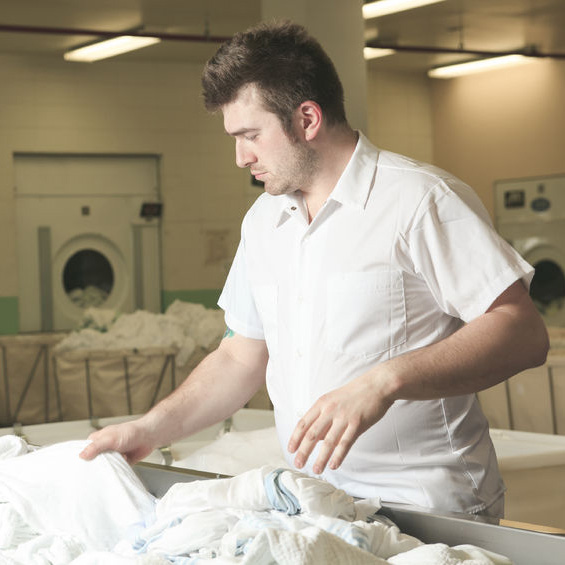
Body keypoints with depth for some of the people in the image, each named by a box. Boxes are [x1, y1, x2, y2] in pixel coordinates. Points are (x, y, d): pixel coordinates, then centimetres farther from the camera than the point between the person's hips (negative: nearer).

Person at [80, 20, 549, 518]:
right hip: (312, 503, 7)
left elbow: (523, 332, -15)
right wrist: (151, 430, 10)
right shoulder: (262, 221, 16)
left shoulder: (420, 198, -7)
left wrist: (384, 381, -25)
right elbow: (240, 358, 23)